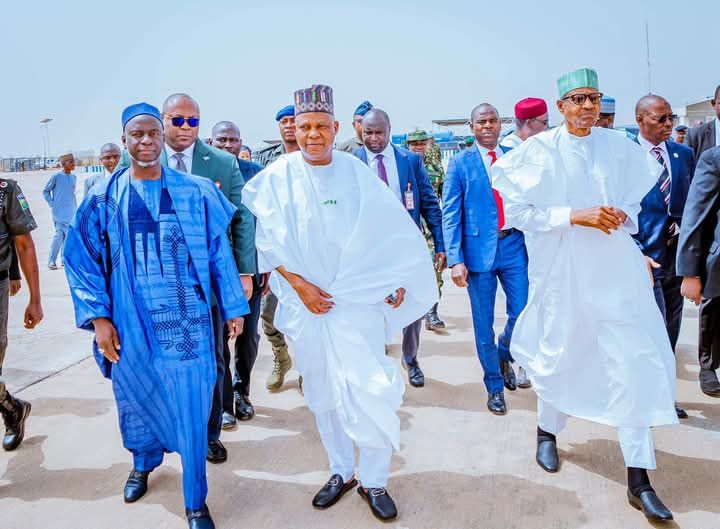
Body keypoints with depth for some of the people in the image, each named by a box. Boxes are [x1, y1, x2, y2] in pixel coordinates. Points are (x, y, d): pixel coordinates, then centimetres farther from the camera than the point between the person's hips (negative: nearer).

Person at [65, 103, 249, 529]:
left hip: (187, 320, -1)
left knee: (191, 411, 2)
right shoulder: (103, 199, 0)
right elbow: (83, 261, 3)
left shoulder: (197, 192, -2)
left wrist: (234, 307, 3)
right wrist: (98, 317, -4)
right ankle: (144, 464, 50)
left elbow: (219, 253, 2)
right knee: (139, 399, 19)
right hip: (131, 324, 2)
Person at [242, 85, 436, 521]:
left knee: (370, 392, -6)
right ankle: (341, 472, 29)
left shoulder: (357, 173, -2)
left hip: (358, 300, -1)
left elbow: (393, 232, 3)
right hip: (306, 301, 1)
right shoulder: (278, 177, -1)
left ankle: (375, 482, 12)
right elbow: (268, 240, -1)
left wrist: (396, 283, -1)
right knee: (323, 393, 12)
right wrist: (300, 284, -9)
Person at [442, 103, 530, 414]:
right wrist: (455, 259, -11)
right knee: (484, 324, 6)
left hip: (514, 245, 2)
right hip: (479, 249, -2)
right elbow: (450, 213, -3)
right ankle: (495, 386, 24)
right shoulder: (461, 162, 0)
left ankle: (504, 354, 33)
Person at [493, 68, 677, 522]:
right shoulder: (539, 151, -5)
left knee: (634, 365, -3)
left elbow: (636, 201, 16)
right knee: (559, 356, 13)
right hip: (562, 272, -2)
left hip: (617, 270, 2)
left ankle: (639, 479, 8)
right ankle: (548, 431, 43)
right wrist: (575, 215, -17)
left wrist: (622, 214, -7)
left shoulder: (620, 147, 4)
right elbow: (518, 211, -9)